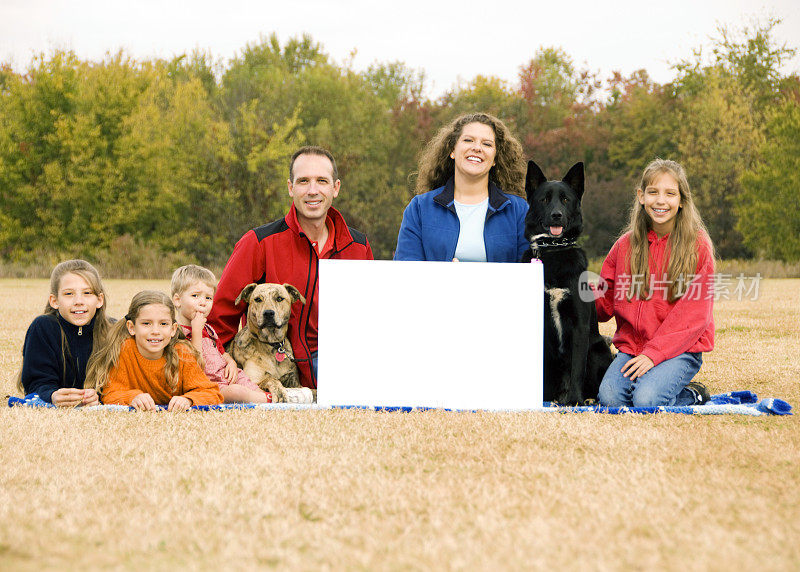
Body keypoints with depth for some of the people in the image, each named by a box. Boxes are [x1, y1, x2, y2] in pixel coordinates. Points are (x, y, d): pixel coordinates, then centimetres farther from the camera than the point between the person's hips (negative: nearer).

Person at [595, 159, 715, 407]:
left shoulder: (697, 245, -3)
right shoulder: (626, 244, 9)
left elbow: (695, 313, -8)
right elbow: (606, 303, 12)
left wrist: (654, 352, -17)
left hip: (680, 349, -3)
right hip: (631, 345, 4)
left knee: (646, 401, -28)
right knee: (609, 398, -23)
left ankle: (692, 396, 3)